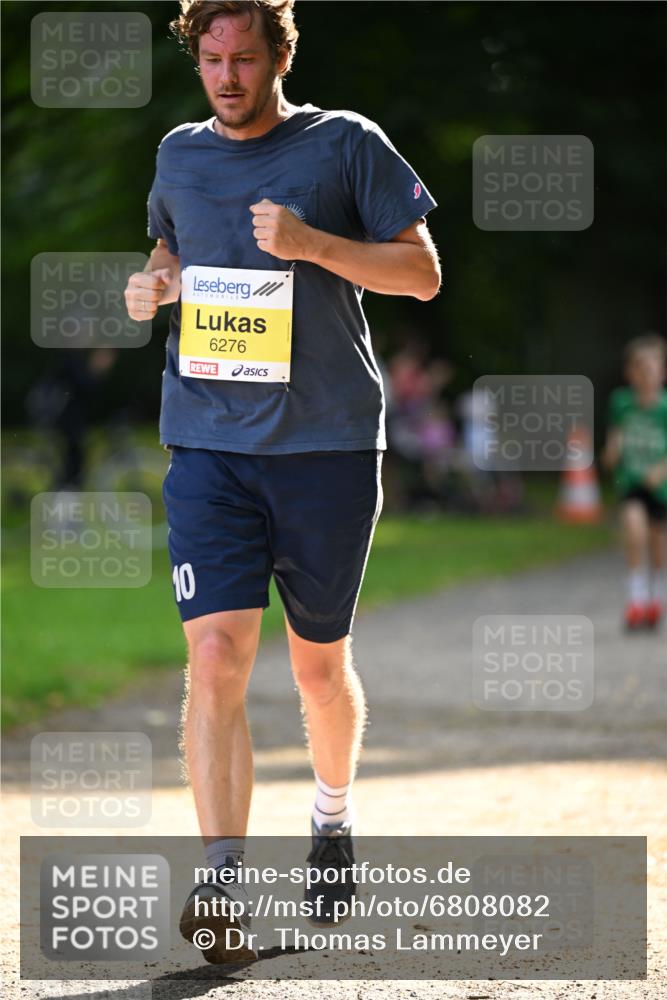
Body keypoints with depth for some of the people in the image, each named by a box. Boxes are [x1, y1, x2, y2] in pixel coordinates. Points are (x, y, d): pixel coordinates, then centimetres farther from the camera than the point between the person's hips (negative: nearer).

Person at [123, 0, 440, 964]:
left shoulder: (345, 145, -1)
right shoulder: (180, 155, 10)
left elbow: (423, 273, -2)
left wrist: (313, 244, -17)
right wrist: (153, 284, 5)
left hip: (328, 443, -2)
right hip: (208, 443, 2)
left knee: (318, 664, 11)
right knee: (215, 656, -15)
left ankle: (333, 819, 41)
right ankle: (226, 888, -20)